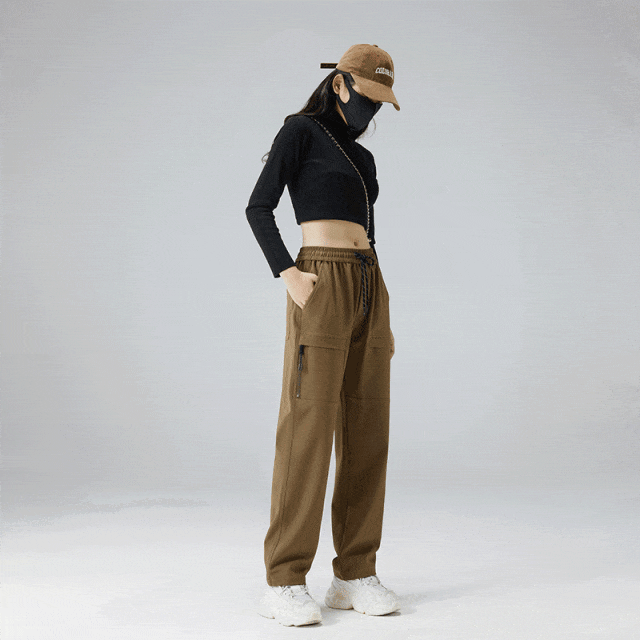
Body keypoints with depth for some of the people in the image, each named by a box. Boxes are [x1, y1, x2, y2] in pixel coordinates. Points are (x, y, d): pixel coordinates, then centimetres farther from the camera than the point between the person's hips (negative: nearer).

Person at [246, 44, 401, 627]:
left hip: (368, 293, 8)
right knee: (309, 429, -11)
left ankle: (355, 575, 8)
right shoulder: (301, 131, 2)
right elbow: (259, 207, -5)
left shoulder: (363, 158, 23)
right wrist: (287, 273, -19)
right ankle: (284, 583, -8)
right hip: (321, 288, -8)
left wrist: (383, 319, 18)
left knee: (367, 431, 3)